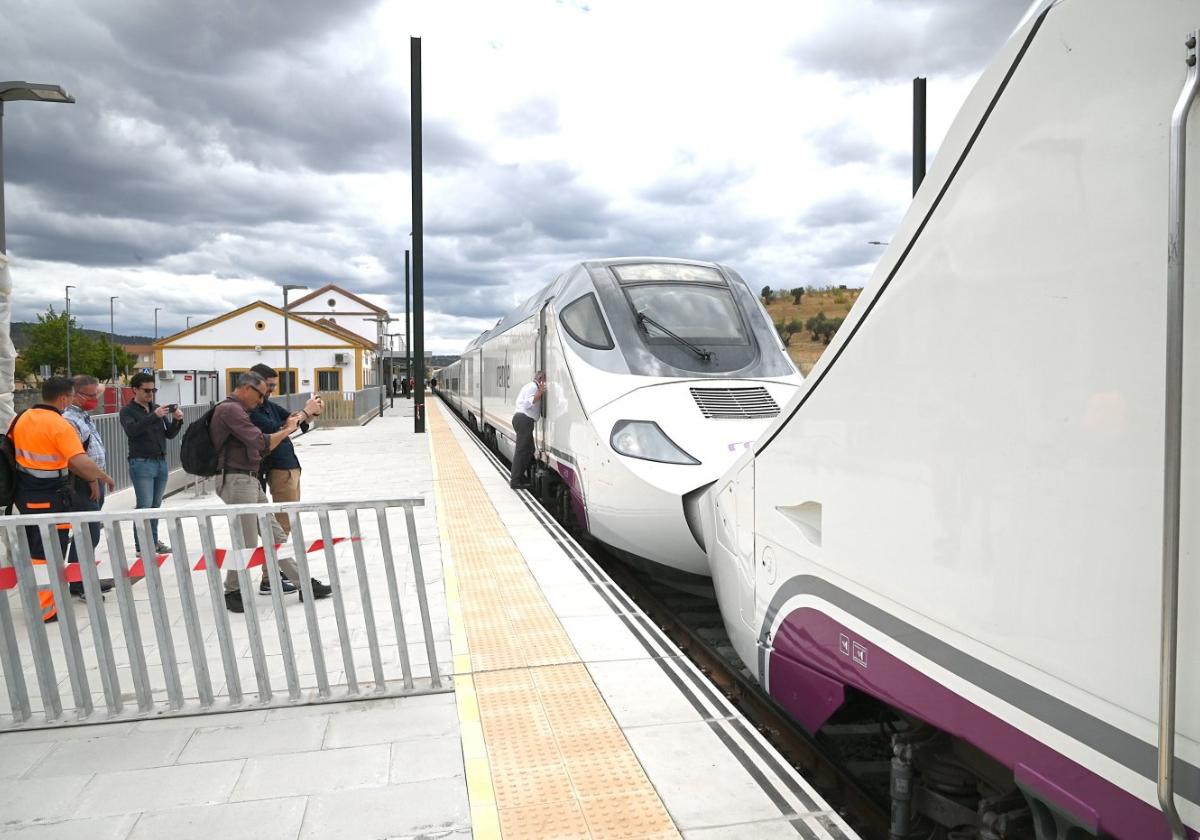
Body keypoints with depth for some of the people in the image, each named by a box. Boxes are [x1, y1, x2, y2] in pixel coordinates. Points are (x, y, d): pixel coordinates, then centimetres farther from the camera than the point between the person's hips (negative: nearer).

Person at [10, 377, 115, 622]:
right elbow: (81, 462, -29)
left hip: (24, 494, 8)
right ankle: (44, 609, 8)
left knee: (33, 549, 22)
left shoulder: (22, 418, 3)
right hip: (50, 499, -8)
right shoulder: (60, 425, -20)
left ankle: (35, 599, 36)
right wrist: (105, 477, -13)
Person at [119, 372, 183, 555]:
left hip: (161, 462, 5)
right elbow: (131, 430, -19)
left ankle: (154, 542, 14)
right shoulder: (128, 411, 0)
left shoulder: (157, 409, 15)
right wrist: (154, 416, -28)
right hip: (141, 463, -5)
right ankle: (141, 546, -5)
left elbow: (169, 434, 13)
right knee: (144, 506, -8)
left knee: (156, 505, 8)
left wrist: (177, 420, -7)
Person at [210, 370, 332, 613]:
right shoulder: (230, 409, -12)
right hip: (236, 481, -11)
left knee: (275, 536, 10)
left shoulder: (236, 411, 20)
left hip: (250, 481, 11)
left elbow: (256, 447, 16)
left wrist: (286, 427, 8)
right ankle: (232, 593, 14)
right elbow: (261, 443, -19)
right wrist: (287, 429, -4)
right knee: (247, 544, -3)